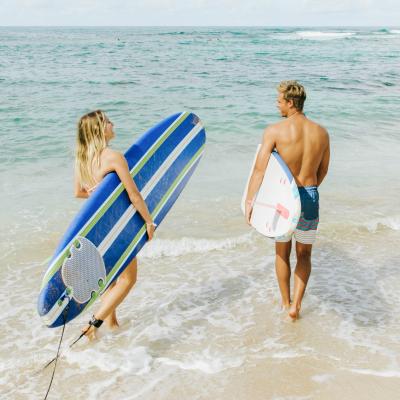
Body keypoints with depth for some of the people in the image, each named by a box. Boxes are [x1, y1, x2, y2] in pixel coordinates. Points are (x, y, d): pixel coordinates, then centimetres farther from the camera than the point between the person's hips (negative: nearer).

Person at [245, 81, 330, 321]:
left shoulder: (275, 131, -12)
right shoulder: (321, 133, 1)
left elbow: (259, 169, -19)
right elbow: (323, 171, 12)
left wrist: (249, 201, -17)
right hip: (310, 198, 2)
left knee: (282, 253, 19)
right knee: (304, 255, 19)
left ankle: (286, 302, 32)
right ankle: (296, 304, 8)